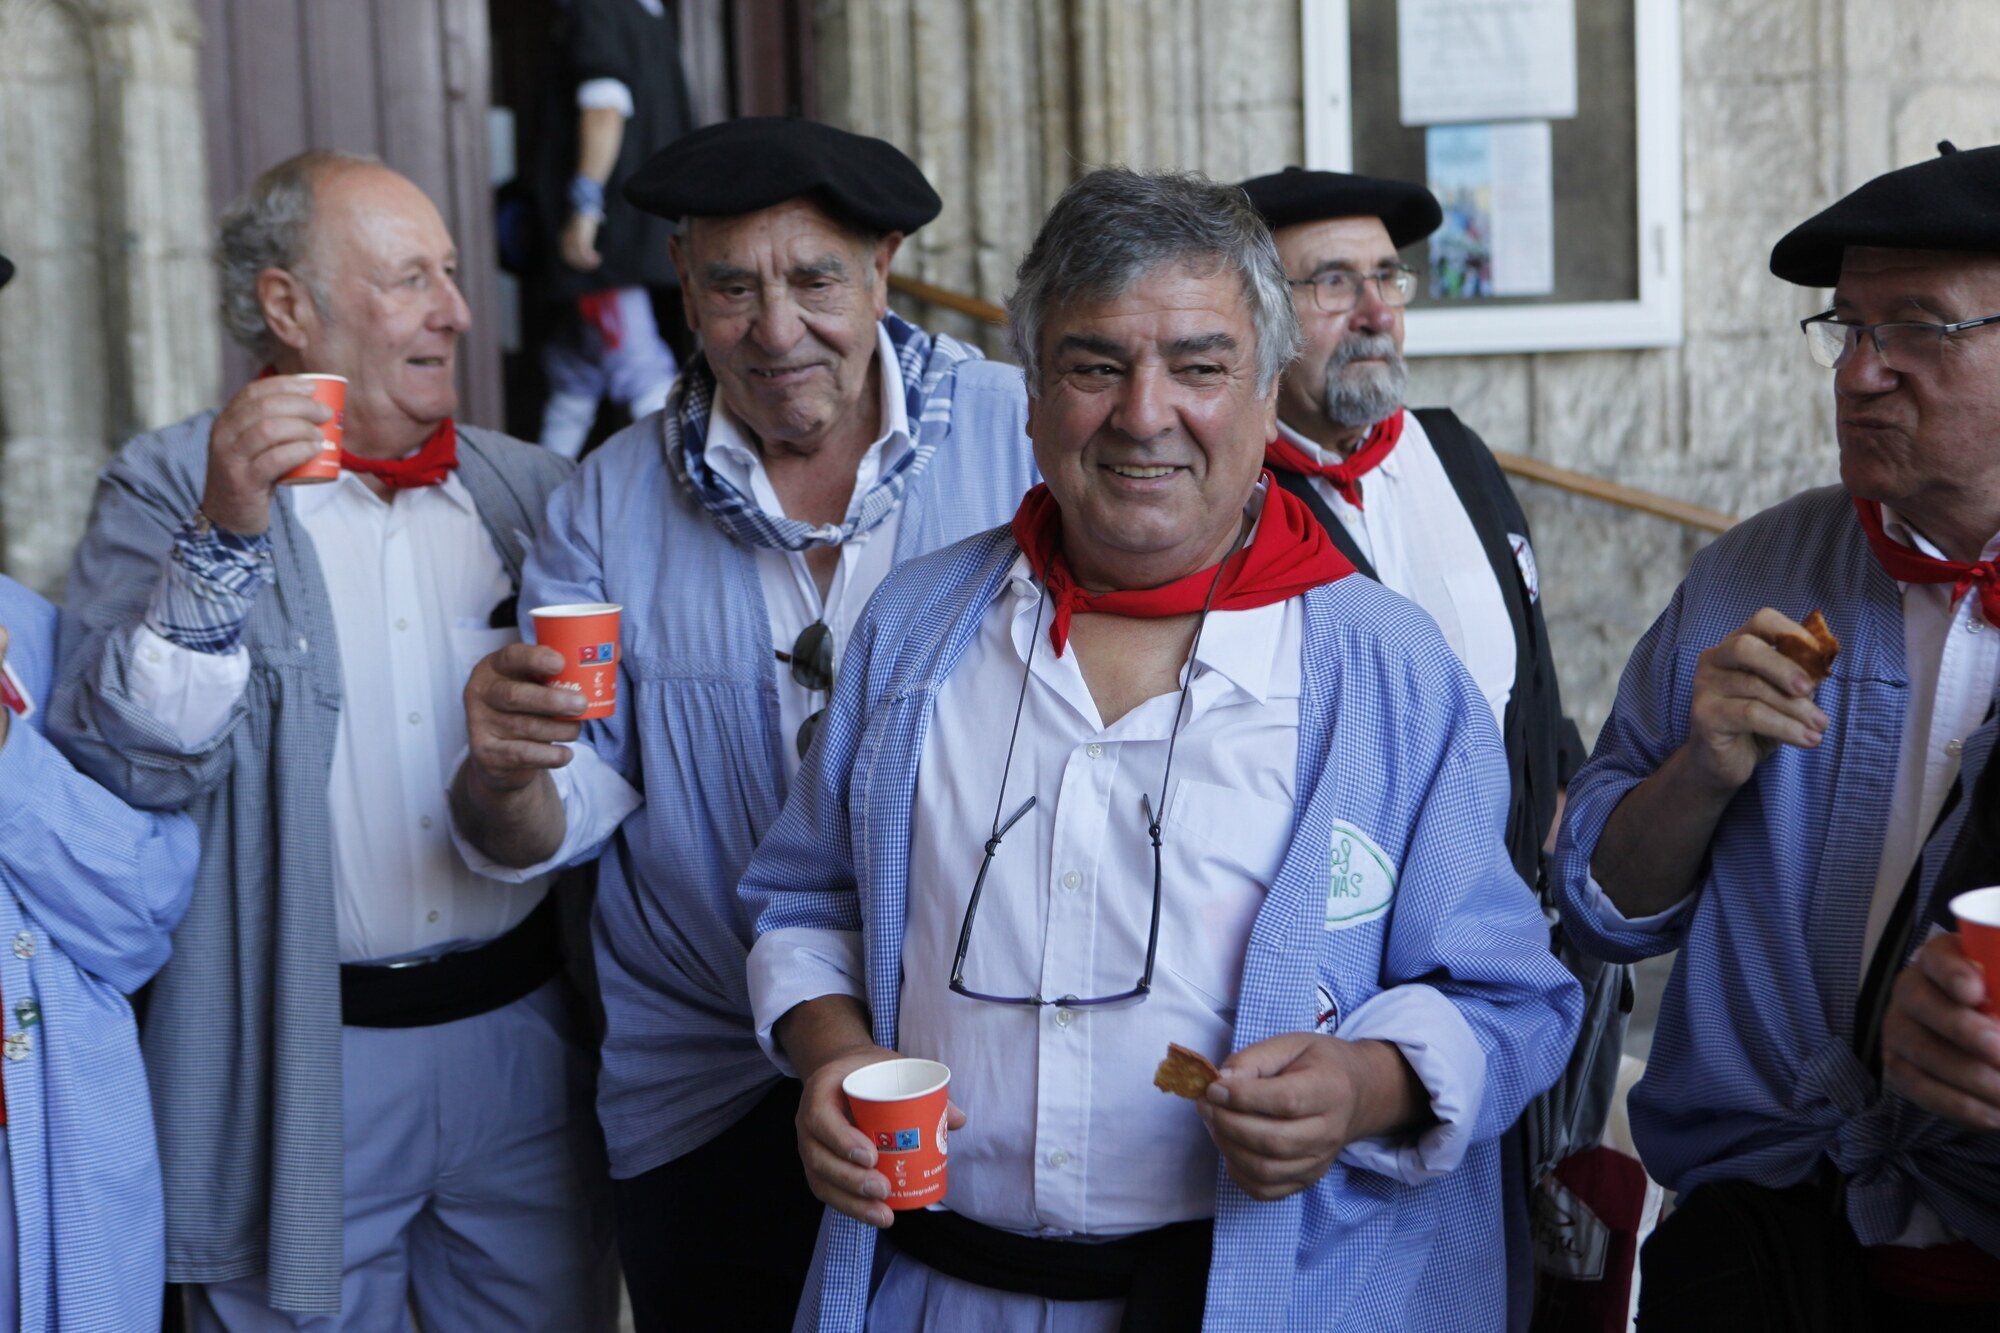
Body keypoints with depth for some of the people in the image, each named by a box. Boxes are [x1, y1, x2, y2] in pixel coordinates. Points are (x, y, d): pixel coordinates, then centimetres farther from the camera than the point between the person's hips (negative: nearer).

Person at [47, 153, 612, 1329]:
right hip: (299, 1064, -3)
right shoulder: (170, 490, -4)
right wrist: (222, 538, -22)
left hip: (522, 1039, 4)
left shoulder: (533, 489, 7)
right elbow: (124, 758, -15)